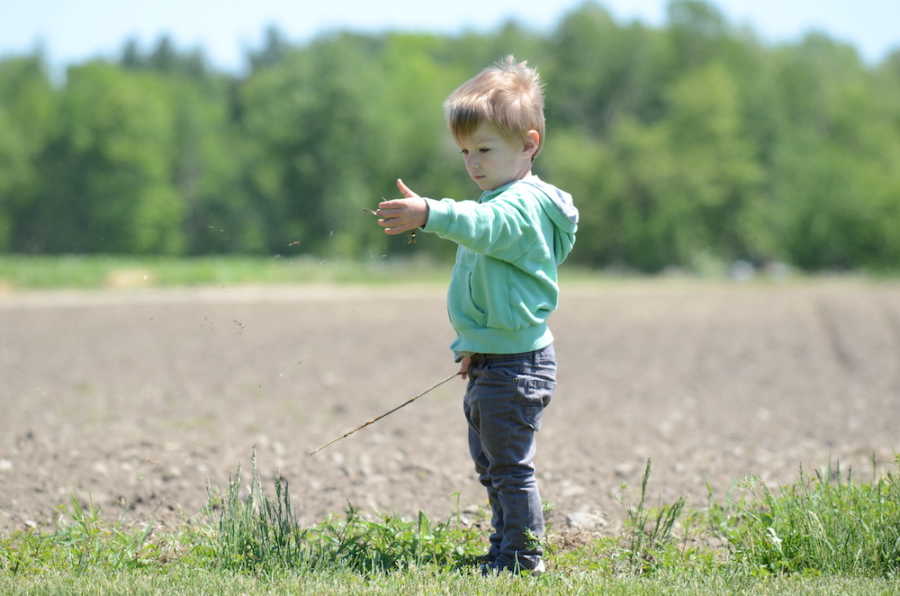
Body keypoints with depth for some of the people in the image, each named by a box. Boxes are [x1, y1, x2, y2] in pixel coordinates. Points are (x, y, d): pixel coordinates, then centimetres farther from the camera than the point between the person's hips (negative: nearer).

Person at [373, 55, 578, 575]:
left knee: (510, 463, -5)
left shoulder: (521, 204, -18)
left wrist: (430, 214, -57)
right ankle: (505, 551, 30)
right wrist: (474, 345, 21)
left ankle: (525, 557, 4)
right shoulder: (506, 201, 17)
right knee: (489, 462, 19)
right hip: (490, 362, 11)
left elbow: (481, 226, -40)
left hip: (516, 365, -11)